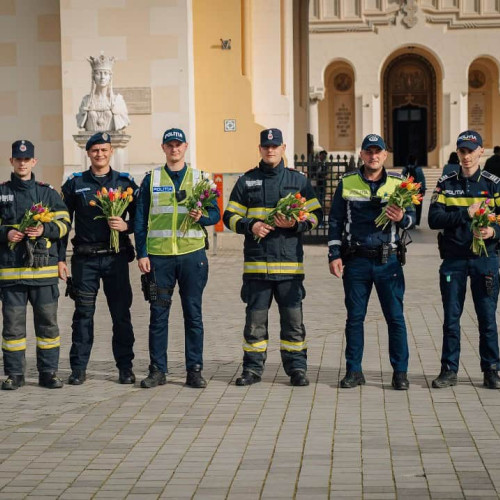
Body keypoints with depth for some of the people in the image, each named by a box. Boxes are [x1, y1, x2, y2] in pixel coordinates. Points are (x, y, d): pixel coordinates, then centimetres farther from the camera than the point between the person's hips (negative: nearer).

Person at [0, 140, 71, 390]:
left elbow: (64, 223, 7)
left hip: (43, 267, 0)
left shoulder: (48, 192, 11)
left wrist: (44, 229, -11)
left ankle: (48, 372, 10)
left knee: (47, 321, 2)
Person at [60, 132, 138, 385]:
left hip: (116, 257, 0)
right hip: (85, 258, 0)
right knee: (83, 314, 3)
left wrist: (126, 226, -13)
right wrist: (60, 258, 3)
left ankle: (125, 367, 10)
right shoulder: (74, 183, 7)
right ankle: (78, 368, 9)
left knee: (121, 313, 2)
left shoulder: (125, 182, 7)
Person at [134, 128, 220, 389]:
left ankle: (194, 370, 9)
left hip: (192, 254, 0)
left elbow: (215, 213, 7)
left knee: (193, 314, 3)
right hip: (159, 256, 0)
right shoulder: (151, 179, 8)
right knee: (158, 314, 2)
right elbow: (140, 219, 7)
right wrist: (141, 254, -1)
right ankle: (157, 370, 9)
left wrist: (201, 217, -15)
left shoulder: (198, 178, 8)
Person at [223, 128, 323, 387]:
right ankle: (252, 368, 13)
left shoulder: (298, 180, 10)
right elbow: (230, 216, 11)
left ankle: (297, 368, 9)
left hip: (290, 262, 0)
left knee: (293, 318, 1)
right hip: (255, 262, 1)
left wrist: (296, 224, -10)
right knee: (255, 318, 4)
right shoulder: (246, 181, 11)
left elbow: (316, 214, 9)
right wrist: (250, 226, -8)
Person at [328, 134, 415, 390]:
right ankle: (354, 371, 15)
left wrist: (402, 219, -17)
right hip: (356, 261, 1)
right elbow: (335, 221, 8)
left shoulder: (398, 183, 5)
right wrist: (334, 255, 1)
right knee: (354, 318, 6)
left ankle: (400, 372, 8)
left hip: (389, 260, 0)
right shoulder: (347, 183, 5)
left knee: (395, 317, 0)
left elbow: (412, 215, 7)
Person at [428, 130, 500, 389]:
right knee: (451, 317, 5)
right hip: (453, 258, 1)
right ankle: (449, 370, 13)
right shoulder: (445, 183, 5)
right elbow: (434, 219, -6)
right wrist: (466, 214, -16)